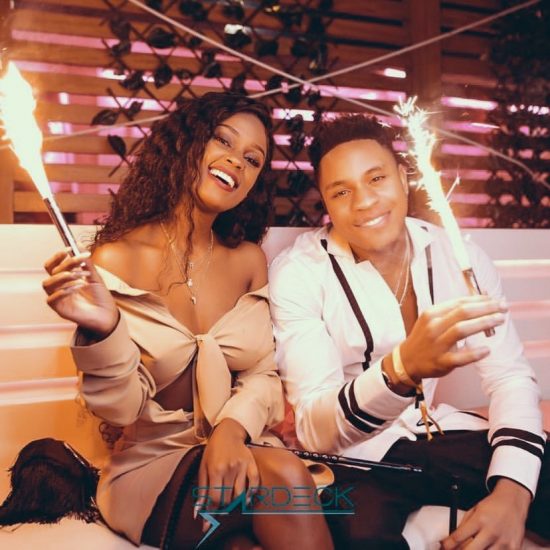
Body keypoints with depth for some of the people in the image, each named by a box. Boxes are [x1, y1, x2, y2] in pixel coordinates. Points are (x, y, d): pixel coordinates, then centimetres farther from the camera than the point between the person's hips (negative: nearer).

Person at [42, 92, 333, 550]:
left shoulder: (249, 260, 3)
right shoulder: (117, 259, -9)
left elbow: (264, 374, 3)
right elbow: (122, 411, -11)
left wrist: (232, 428, -18)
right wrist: (101, 332, -30)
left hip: (240, 452, 4)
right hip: (153, 465, -3)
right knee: (283, 477, -28)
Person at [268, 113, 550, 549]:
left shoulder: (456, 253, -3)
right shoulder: (298, 272, -15)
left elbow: (511, 377, -3)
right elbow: (314, 429, -23)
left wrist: (511, 492, -19)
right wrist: (402, 367, -42)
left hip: (437, 433, 4)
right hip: (352, 452, -4)